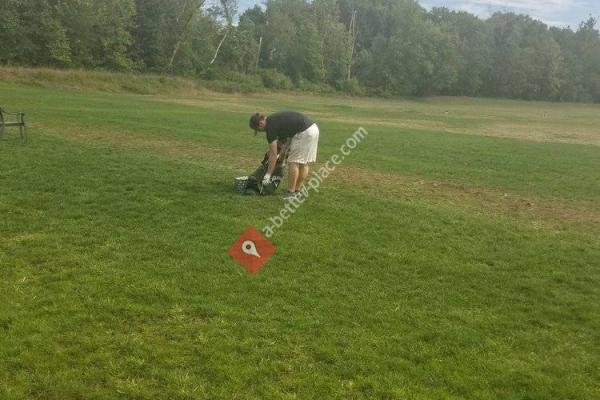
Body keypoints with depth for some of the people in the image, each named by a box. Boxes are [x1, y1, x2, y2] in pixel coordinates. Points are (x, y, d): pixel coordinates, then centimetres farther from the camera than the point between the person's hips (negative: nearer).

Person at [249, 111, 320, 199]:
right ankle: (297, 191, 21)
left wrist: (268, 175, -3)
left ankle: (291, 193, 4)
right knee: (303, 163, 14)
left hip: (305, 132, -10)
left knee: (293, 162, -1)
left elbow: (273, 154, -8)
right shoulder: (274, 120, 17)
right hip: (313, 128, 10)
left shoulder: (271, 126, -9)